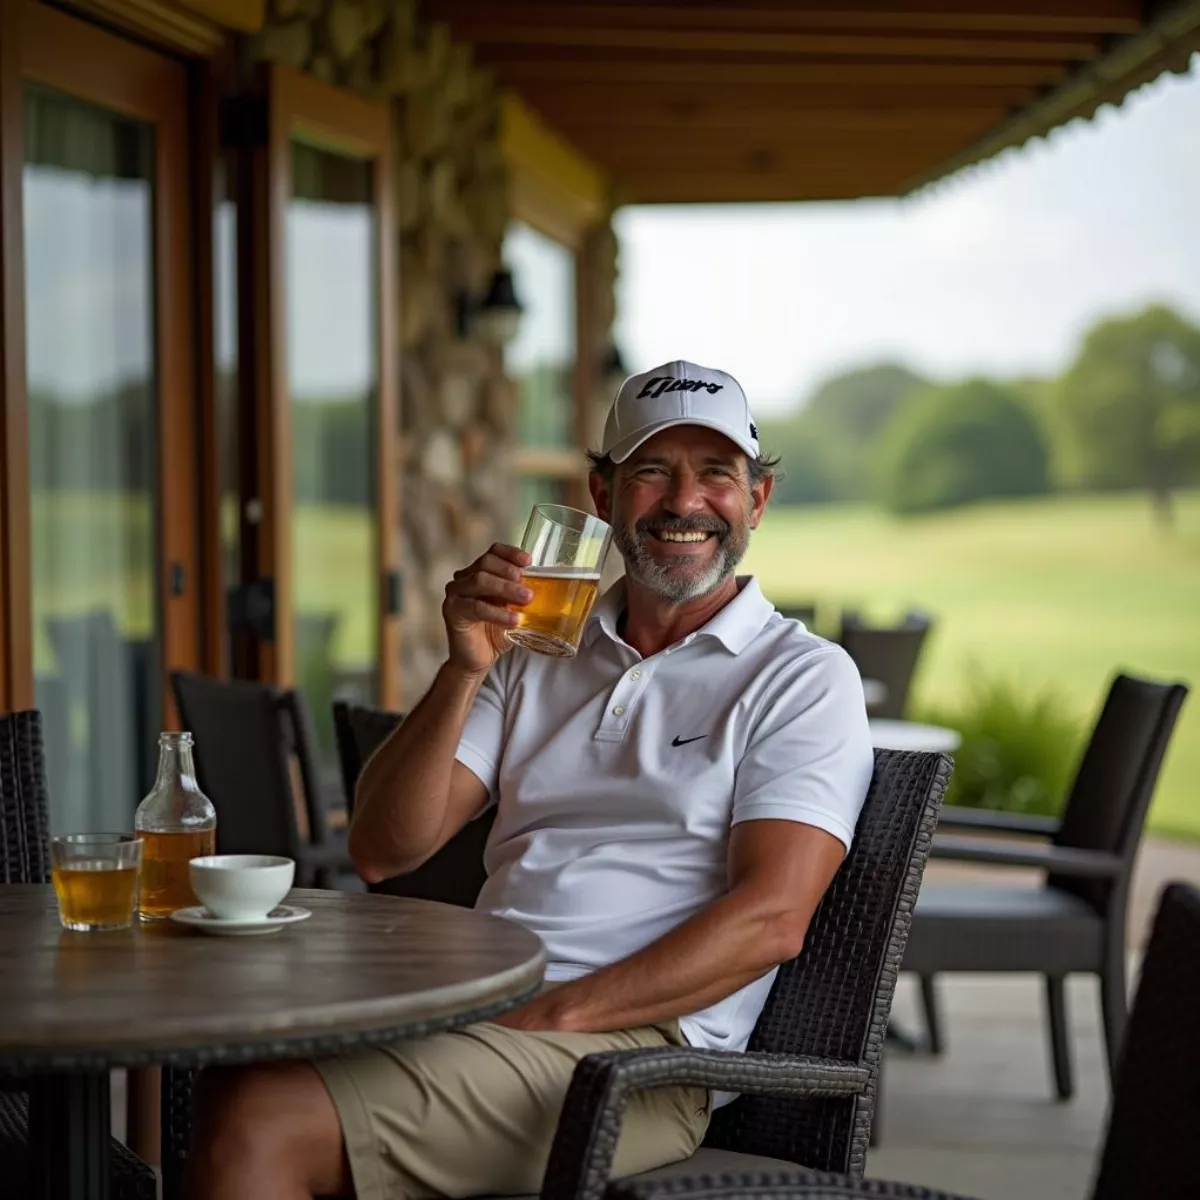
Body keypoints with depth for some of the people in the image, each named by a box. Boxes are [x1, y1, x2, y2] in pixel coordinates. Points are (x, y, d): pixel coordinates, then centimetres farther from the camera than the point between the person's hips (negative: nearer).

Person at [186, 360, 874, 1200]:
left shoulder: (802, 679, 5)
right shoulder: (538, 652, 21)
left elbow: (770, 919, -9)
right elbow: (384, 852, 11)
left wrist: (557, 1013, -17)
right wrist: (466, 669, -3)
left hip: (634, 1045, -5)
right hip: (470, 1010, 5)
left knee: (262, 1129, -26)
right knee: (233, 1096, -26)